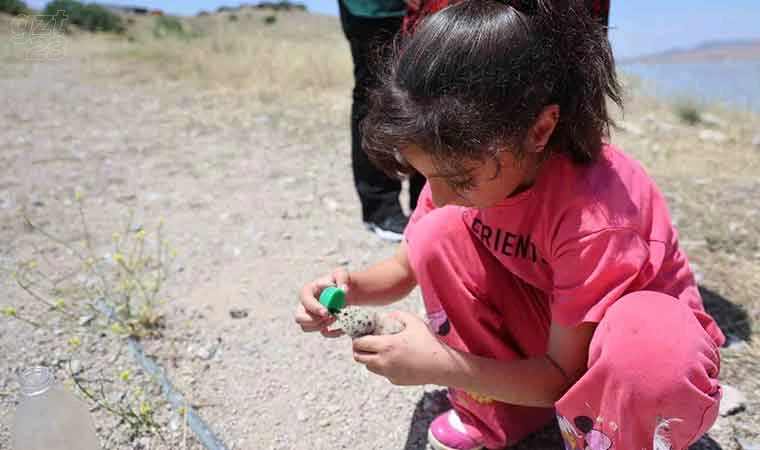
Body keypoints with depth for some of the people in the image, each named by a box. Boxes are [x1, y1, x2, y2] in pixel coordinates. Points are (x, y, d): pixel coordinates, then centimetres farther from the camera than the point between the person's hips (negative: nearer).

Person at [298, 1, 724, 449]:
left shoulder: (594, 215, -35)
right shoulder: (469, 165, -16)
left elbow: (564, 376, -24)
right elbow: (406, 268, -3)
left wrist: (440, 366, -33)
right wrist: (353, 287, -24)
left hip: (639, 333, -4)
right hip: (548, 327, 5)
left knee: (662, 352, -41)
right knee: (440, 232, -18)